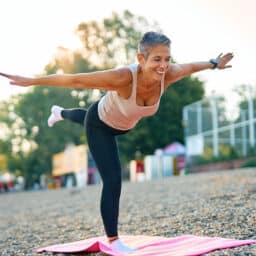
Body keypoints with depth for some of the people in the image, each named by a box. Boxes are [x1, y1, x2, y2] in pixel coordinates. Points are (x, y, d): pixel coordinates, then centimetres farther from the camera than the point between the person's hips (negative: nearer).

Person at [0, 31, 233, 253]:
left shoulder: (168, 75, -31)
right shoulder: (123, 77, -46)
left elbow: (190, 67, -8)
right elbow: (75, 80, -39)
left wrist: (214, 64, 8)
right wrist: (32, 81, -36)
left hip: (125, 125, 6)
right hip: (100, 124, -6)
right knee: (113, 181, -11)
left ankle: (60, 113, 75)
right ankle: (113, 240, 9)